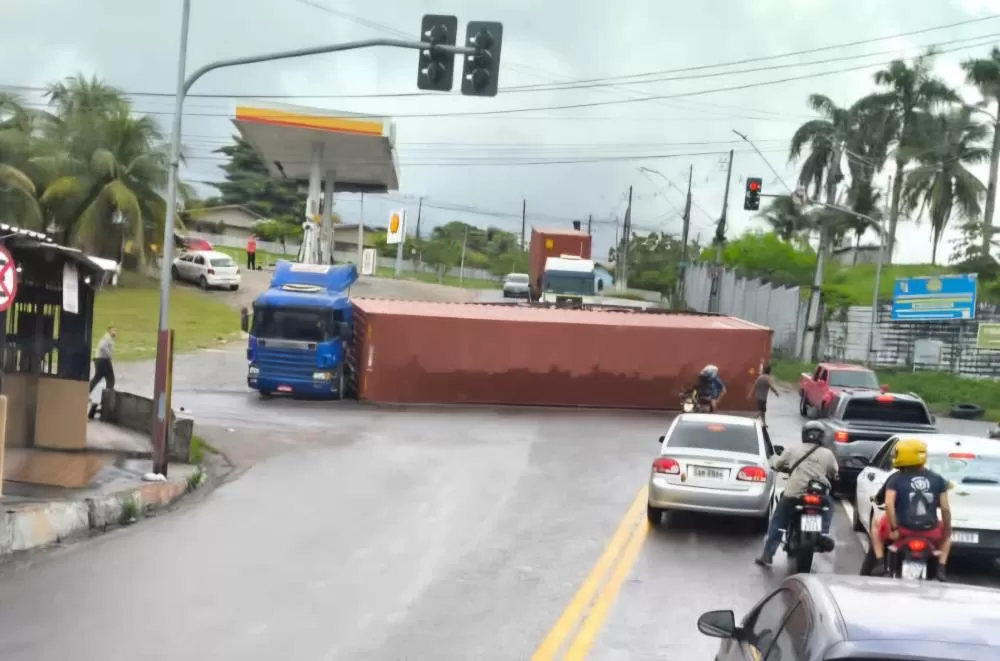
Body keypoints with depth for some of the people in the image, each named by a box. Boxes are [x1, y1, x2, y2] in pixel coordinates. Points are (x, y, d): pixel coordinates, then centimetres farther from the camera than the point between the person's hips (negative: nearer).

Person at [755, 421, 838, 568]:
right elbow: (834, 474, 17)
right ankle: (824, 534, 12)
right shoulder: (828, 454, 5)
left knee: (777, 522, 14)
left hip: (793, 495, 0)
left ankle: (767, 555, 8)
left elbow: (776, 464, 14)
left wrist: (776, 456, 37)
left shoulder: (793, 450, 4)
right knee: (829, 504, 33)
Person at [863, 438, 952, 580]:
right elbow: (945, 508, 0)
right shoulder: (937, 479, 3)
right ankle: (941, 568, 17)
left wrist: (893, 529, -9)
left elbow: (889, 504, -16)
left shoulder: (896, 478, -3)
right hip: (929, 532, 1)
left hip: (903, 529, -1)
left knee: (877, 522, 29)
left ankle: (880, 563, 16)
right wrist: (947, 531, 13)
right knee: (946, 532, 36)